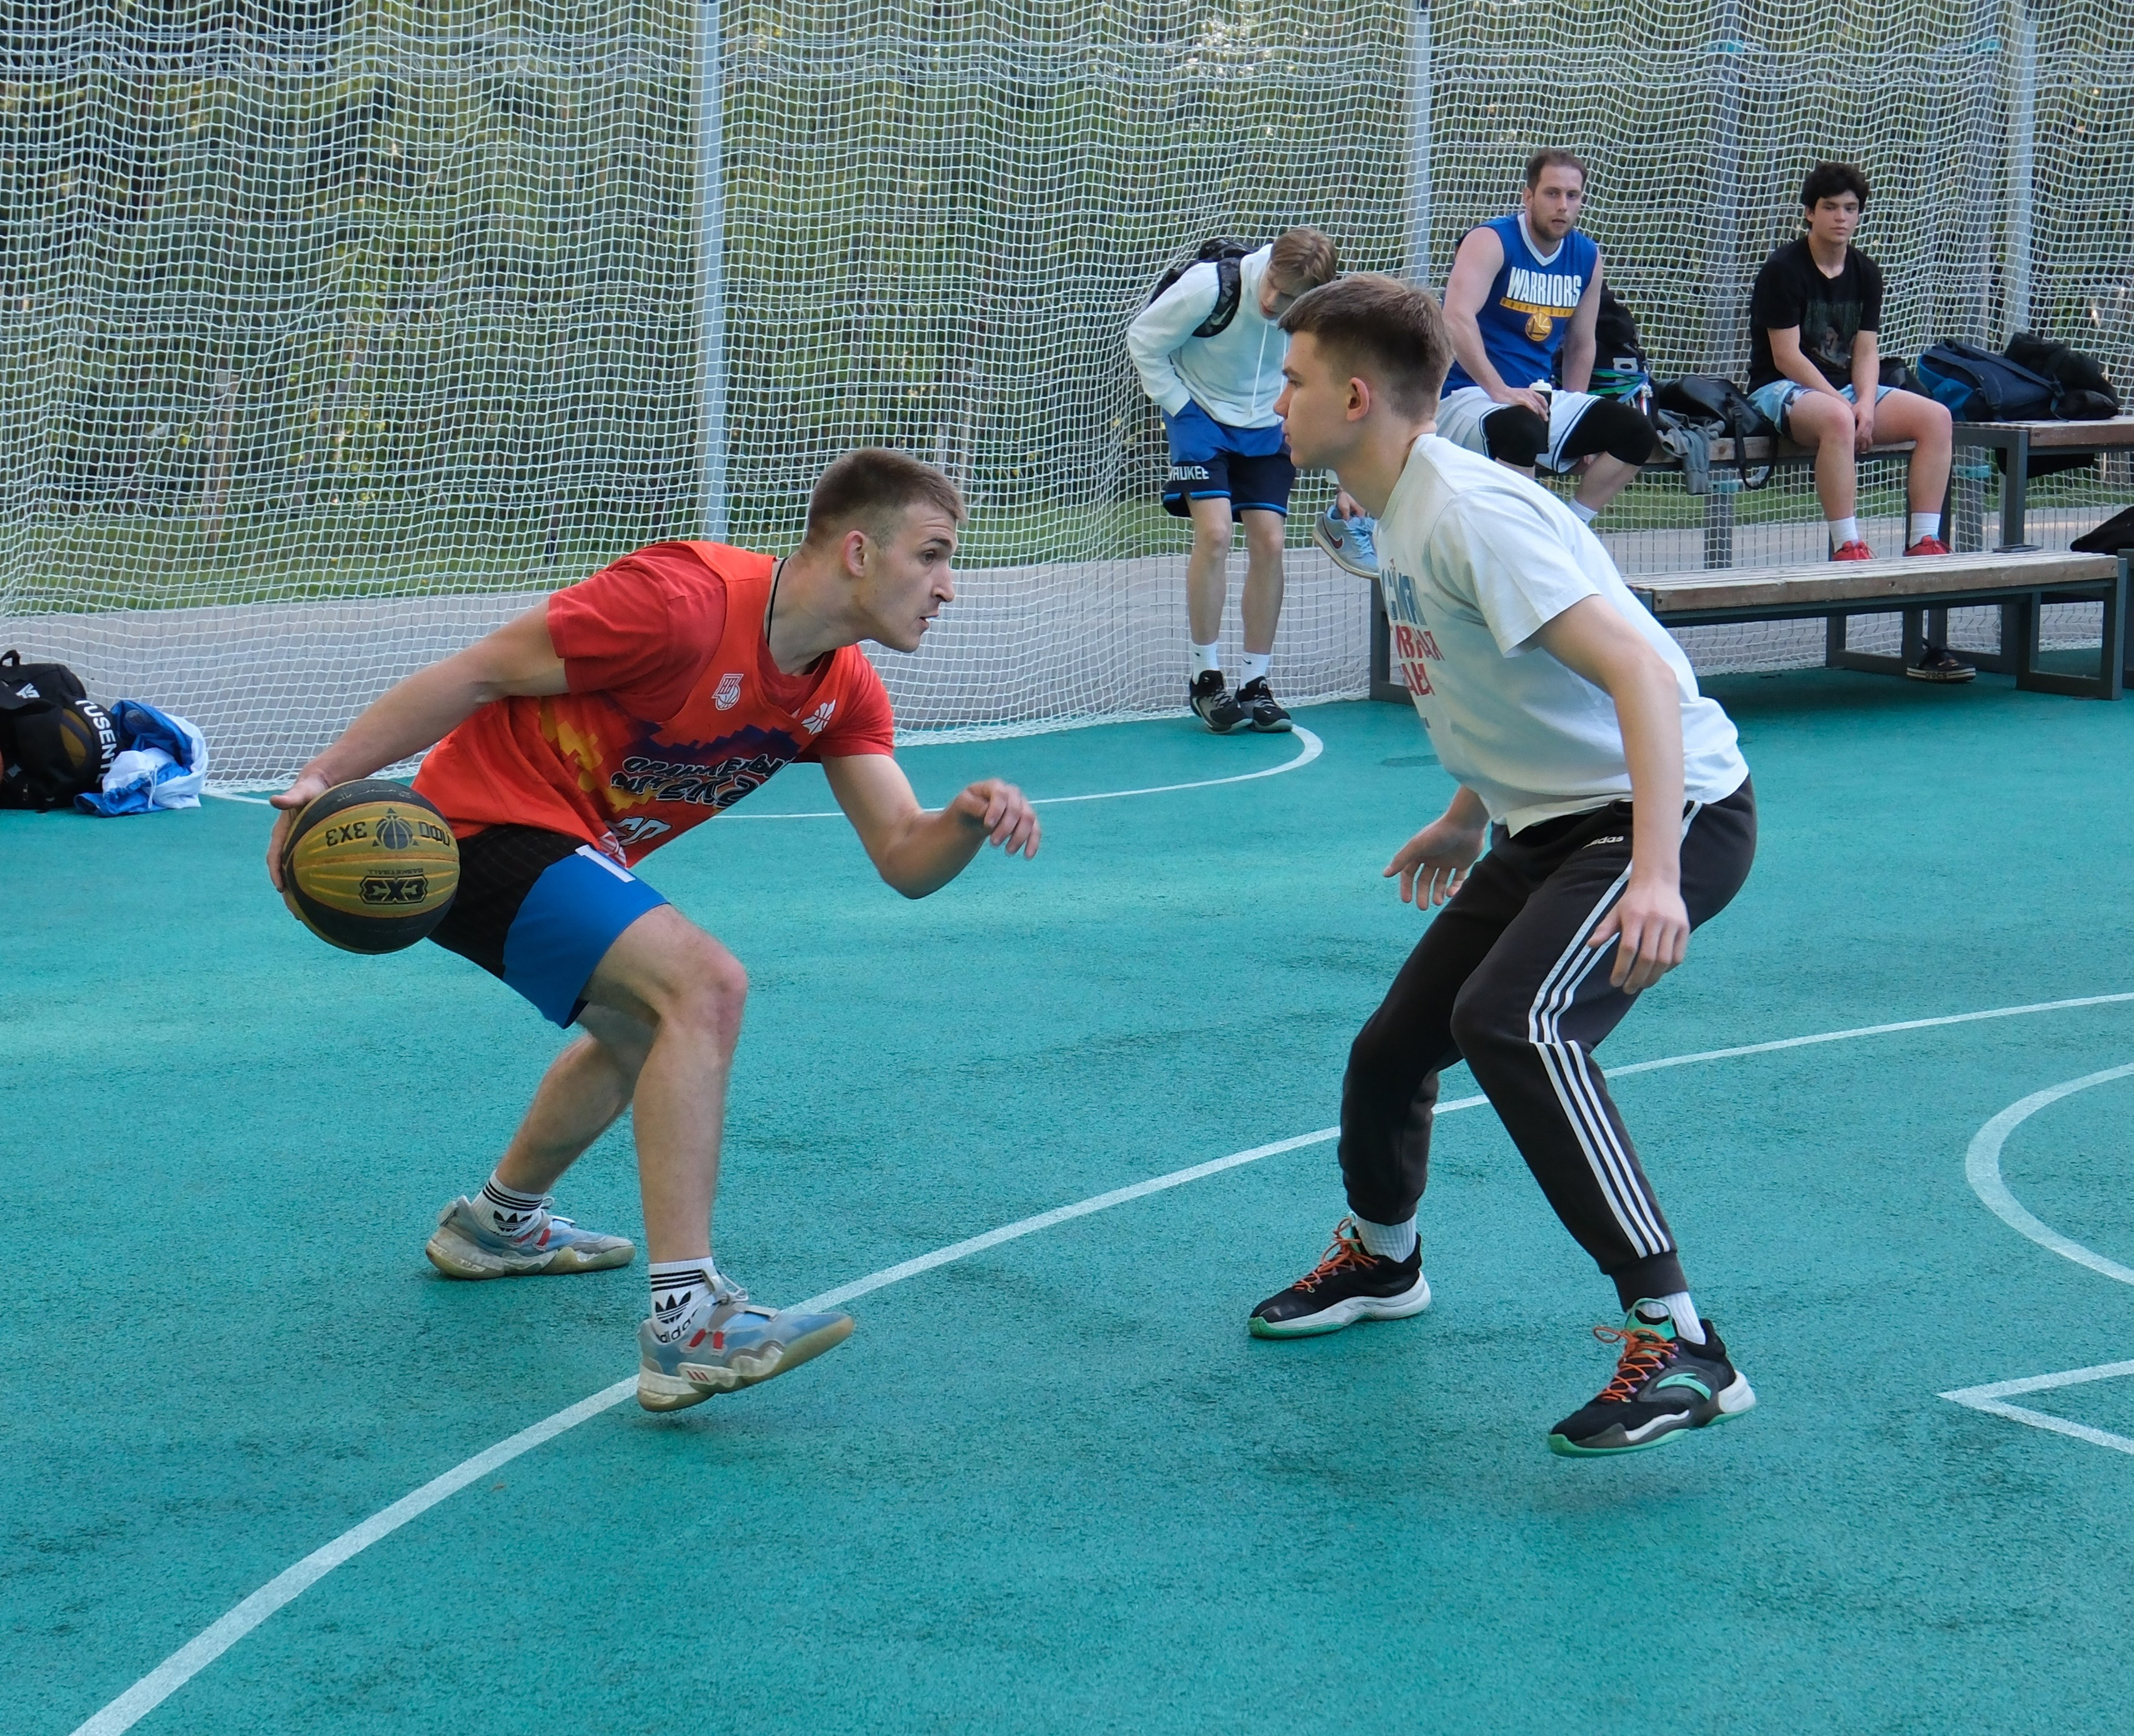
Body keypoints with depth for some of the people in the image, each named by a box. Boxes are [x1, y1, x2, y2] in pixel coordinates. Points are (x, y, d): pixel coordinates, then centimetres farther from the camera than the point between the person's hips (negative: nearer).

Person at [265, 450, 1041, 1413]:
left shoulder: (842, 689, 0)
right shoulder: (685, 602, -26)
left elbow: (904, 860, -2)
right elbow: (476, 673, -21)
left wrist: (970, 819, -25)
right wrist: (323, 778, -25)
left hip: (581, 852, 10)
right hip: (491, 823, -10)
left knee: (647, 1028, 32)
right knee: (705, 983, -28)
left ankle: (497, 1222, 57)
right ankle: (685, 1322, -31)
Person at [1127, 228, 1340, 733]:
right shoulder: (1210, 285, -27)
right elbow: (1143, 341, -13)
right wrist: (1180, 409, -12)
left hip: (1266, 428, 3)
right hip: (1201, 414, -3)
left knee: (1269, 542, -5)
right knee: (1214, 531, -17)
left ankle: (1256, 683, 7)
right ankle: (1204, 678, -5)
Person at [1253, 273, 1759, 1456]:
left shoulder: (1468, 511, -22)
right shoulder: (1399, 517, 10)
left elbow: (1641, 673, -31)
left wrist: (1654, 878, -40)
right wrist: (1468, 817, 35)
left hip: (1672, 812, -10)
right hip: (1549, 825, 10)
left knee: (1512, 1019, -34)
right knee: (1392, 1046, 14)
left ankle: (1679, 1347, -33)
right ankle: (1380, 1258, 47)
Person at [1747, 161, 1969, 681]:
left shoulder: (1865, 273, 11)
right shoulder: (1783, 269, -8)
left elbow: (1866, 350, 6)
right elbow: (1787, 356, -14)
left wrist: (1866, 405, -13)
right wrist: (1844, 405, -20)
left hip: (1843, 389, 7)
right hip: (1780, 390, -7)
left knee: (1935, 416, -15)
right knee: (1837, 419, -41)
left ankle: (1924, 542, -19)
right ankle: (1847, 548, -41)